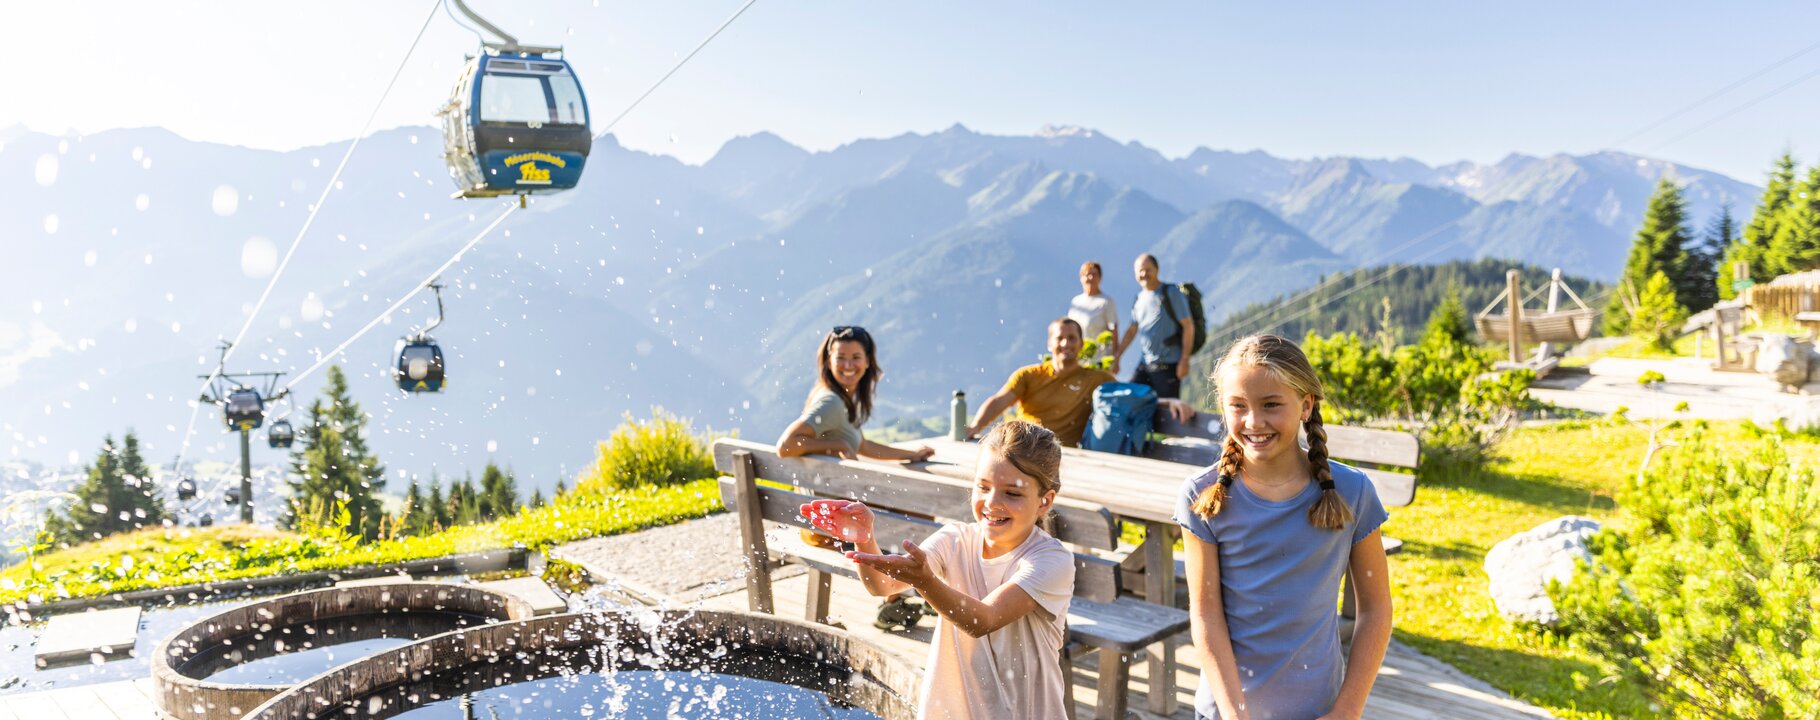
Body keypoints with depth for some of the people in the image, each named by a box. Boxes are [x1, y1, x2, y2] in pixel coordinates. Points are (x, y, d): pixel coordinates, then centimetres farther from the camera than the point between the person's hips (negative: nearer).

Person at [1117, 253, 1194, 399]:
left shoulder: (1171, 293, -5)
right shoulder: (1139, 298, 13)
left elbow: (1188, 326, -8)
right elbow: (1132, 330, 20)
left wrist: (1184, 360, -15)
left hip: (1167, 365, -6)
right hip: (1143, 365, 6)